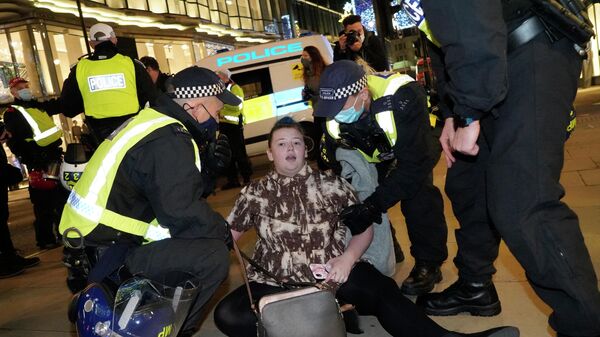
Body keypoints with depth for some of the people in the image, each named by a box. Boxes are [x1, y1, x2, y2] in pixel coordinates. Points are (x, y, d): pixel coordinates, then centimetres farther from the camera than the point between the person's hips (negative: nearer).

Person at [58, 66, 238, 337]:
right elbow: (181, 210, -26)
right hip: (111, 250, -11)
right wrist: (220, 228, -10)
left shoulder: (152, 119, 12)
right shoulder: (170, 141, -20)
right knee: (213, 255, -18)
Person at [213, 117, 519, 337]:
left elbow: (364, 227, 5)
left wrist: (347, 258, -12)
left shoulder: (330, 184, 8)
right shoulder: (255, 193, 9)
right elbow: (226, 235, 11)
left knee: (380, 291, -29)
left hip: (331, 277, 0)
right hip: (275, 284, 1)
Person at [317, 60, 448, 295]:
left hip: (415, 147, -5)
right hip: (372, 154, 5)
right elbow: (332, 161, -11)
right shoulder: (333, 112, -26)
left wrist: (371, 207, -44)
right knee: (355, 198, -8)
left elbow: (414, 164, -41)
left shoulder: (402, 99, -43)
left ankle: (428, 263, -7)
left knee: (416, 194, -26)